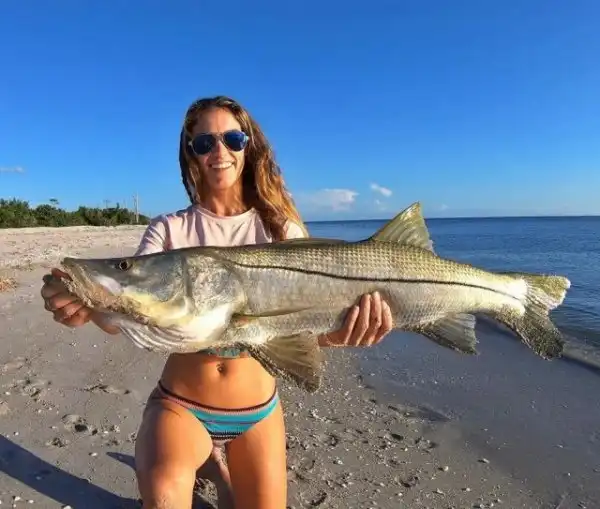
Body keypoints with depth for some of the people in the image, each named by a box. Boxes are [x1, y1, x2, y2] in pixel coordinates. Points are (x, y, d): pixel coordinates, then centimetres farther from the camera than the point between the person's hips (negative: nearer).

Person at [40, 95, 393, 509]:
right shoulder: (169, 230, -7)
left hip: (257, 407, 2)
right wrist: (88, 304, -43)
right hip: (180, 404, -1)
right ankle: (203, 460, 7)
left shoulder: (282, 229, -6)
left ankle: (217, 466, 42)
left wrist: (339, 332, -39)